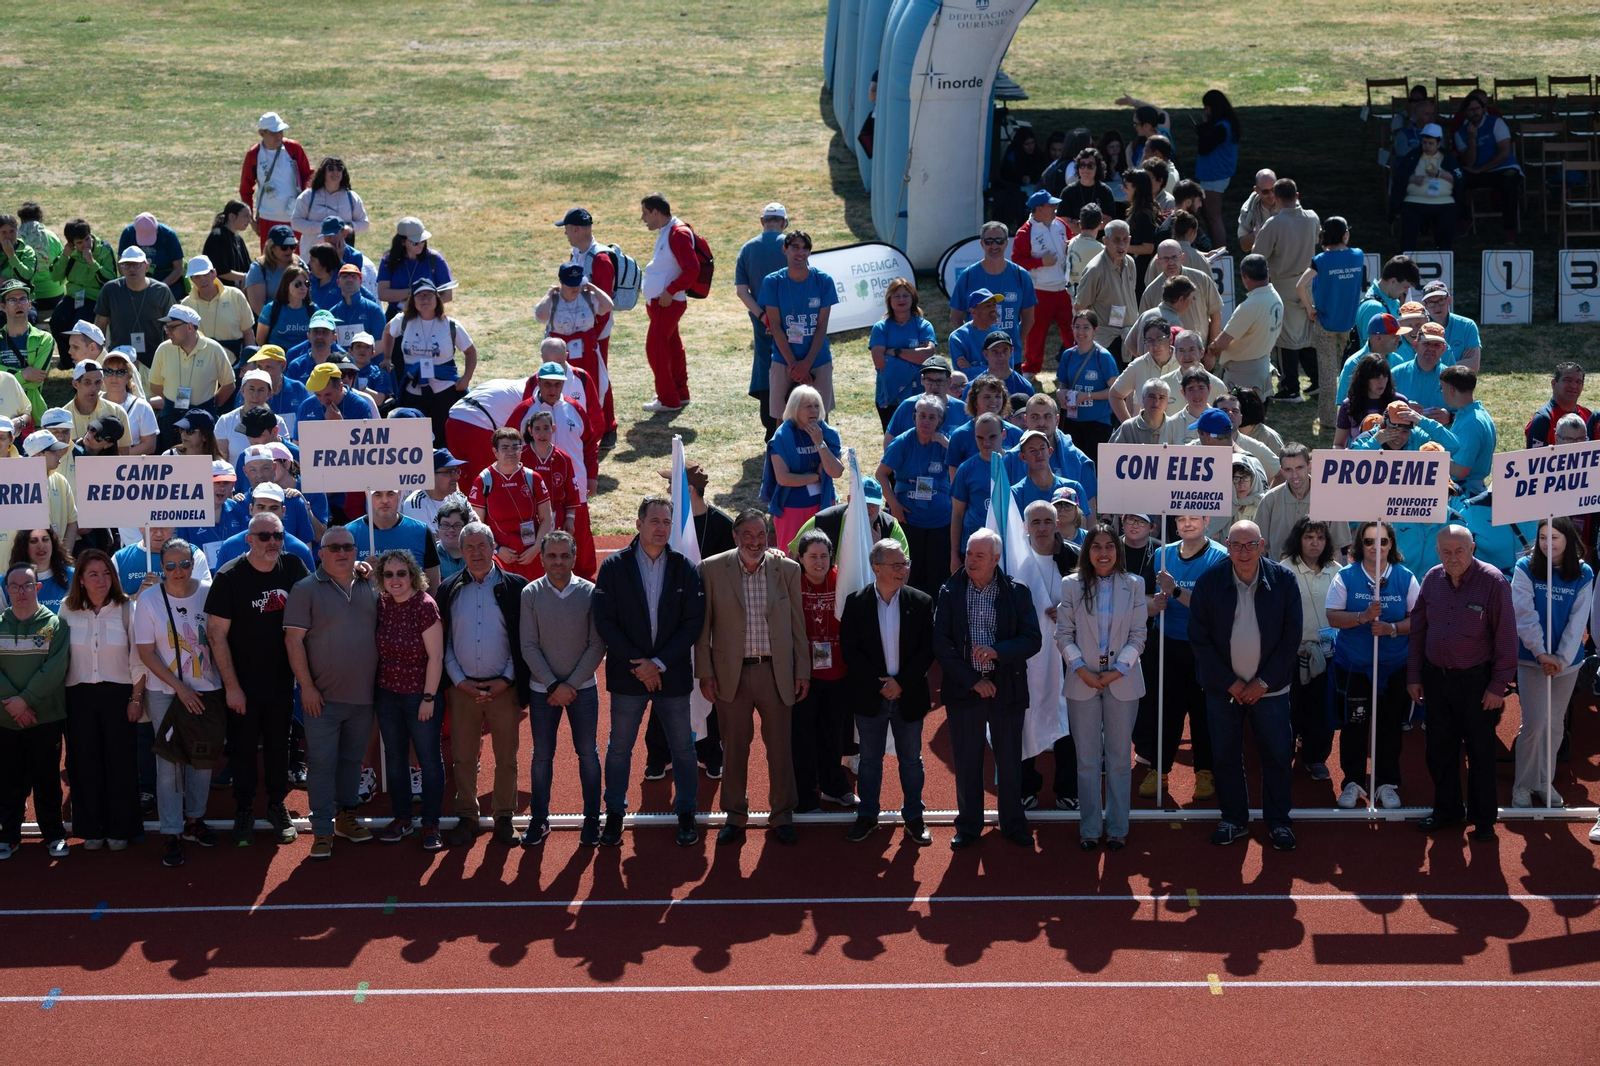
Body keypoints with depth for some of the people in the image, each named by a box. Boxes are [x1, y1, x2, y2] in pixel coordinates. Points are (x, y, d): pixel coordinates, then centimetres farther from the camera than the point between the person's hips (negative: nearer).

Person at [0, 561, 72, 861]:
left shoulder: (54, 624, -1)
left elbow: (56, 667, -9)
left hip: (46, 717, -2)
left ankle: (54, 834, 15)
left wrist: (25, 699, -15)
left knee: (47, 780, 4)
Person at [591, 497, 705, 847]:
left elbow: (693, 622, -3)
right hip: (627, 674, -1)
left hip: (673, 674, 1)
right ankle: (614, 815, 19)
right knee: (619, 748, 7)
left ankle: (686, 815, 19)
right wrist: (637, 663, -12)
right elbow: (604, 621, -5)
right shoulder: (614, 566, -1)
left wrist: (659, 663, -11)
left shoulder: (685, 569, 1)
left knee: (683, 748, 7)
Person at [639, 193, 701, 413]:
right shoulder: (665, 232, 13)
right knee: (671, 346, 17)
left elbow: (691, 269, -24)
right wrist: (646, 284, 15)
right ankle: (680, 393, 27)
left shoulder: (678, 233, -18)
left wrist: (670, 291, -22)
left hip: (669, 302, -10)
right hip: (659, 301, 10)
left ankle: (668, 400, -2)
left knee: (655, 347, -8)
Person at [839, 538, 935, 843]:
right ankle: (867, 816, 21)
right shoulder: (856, 602, -4)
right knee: (870, 759, 10)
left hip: (909, 695, 0)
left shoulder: (921, 602, -2)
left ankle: (913, 817, 21)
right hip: (870, 697, 0)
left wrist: (901, 683, -13)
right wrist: (878, 684, -13)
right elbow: (849, 650, -7)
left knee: (911, 759, 10)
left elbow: (927, 650, -4)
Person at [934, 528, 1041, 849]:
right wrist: (973, 681, -11)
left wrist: (997, 651, -20)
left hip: (1007, 688, 0)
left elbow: (1032, 640, -4)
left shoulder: (1016, 593, -2)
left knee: (1010, 760, 8)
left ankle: (1013, 824, 21)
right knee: (966, 762, 7)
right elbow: (941, 644, -6)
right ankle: (968, 826, 19)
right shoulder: (950, 593, -1)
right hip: (963, 689, 0)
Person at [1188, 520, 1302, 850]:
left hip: (1269, 687, -1)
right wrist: (1230, 683, -8)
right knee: (1226, 756, 8)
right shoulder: (1209, 582, -6)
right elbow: (1199, 637, -4)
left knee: (1278, 755, 2)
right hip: (1223, 686, 1)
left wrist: (1264, 683, -8)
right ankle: (1233, 819, 21)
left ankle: (1277, 821, 15)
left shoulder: (1283, 580, -6)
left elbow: (1291, 637, -4)